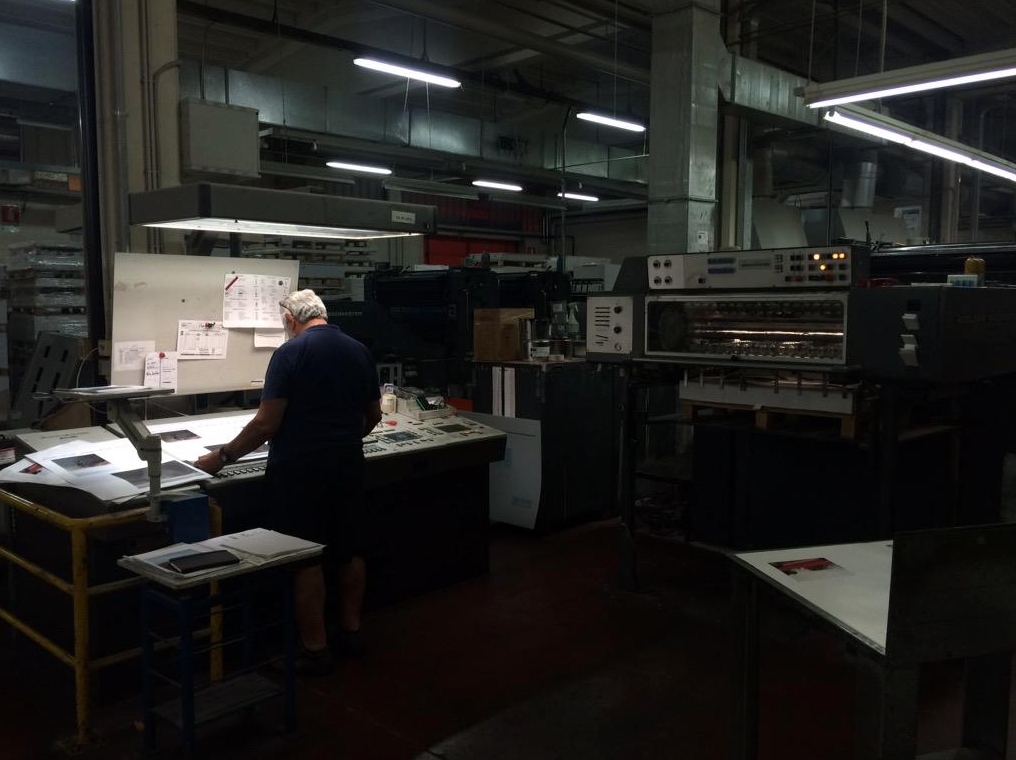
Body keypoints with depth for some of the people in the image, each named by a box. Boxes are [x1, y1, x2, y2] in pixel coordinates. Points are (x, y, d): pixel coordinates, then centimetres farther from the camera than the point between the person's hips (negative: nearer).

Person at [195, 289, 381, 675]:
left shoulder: (290, 353, -12)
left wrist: (222, 457, -4)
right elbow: (373, 416, 15)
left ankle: (315, 650, 11)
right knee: (349, 551, 16)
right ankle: (350, 631, 29)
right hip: (348, 465, 6)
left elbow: (266, 424, -15)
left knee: (304, 559, 3)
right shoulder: (360, 352, 6)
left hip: (300, 469, -6)